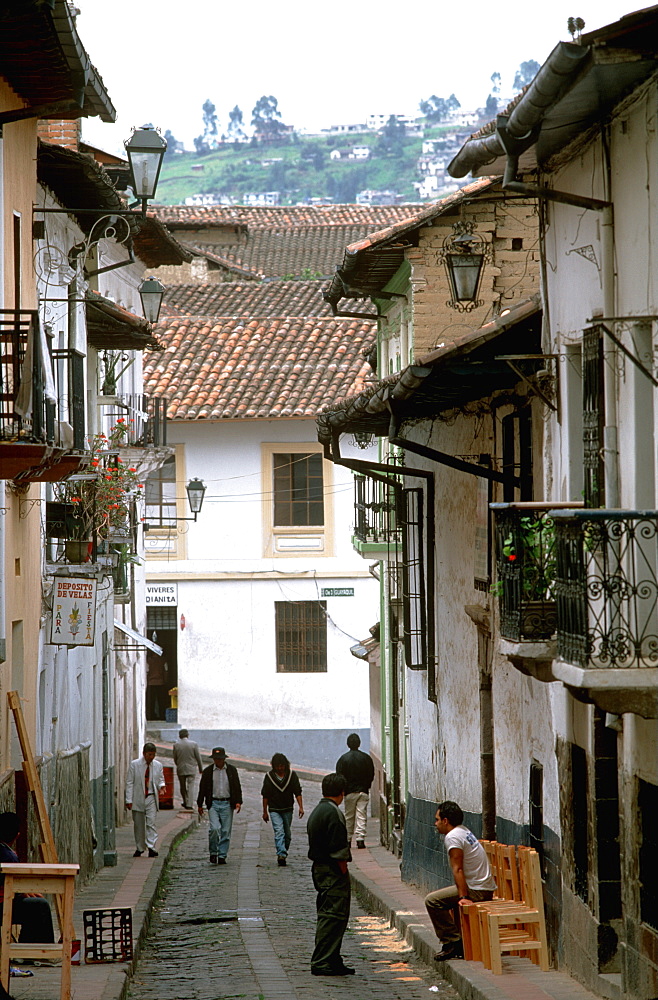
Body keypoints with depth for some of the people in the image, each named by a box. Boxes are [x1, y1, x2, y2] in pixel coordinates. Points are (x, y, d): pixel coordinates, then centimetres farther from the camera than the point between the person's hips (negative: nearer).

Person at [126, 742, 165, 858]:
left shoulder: (158, 765, 6)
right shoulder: (134, 764, -1)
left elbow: (161, 779, 16)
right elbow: (129, 782, -1)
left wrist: (161, 785, -10)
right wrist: (129, 800, -7)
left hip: (151, 797, 1)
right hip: (138, 798, -1)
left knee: (151, 822, -11)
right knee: (138, 825, 6)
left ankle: (151, 847, -14)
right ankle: (139, 848, 17)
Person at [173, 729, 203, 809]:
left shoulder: (176, 745, -5)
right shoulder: (194, 744, -7)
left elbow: (175, 758, 3)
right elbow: (198, 757, -2)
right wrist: (200, 768, 10)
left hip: (180, 769, 1)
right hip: (191, 768, -1)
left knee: (183, 787, 16)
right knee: (190, 786, 1)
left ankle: (185, 802, 28)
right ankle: (189, 804, -6)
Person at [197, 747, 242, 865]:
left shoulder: (232, 770, 6)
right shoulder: (207, 771, 4)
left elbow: (237, 787, 9)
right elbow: (202, 789, 9)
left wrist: (238, 802, -2)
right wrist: (200, 805, 9)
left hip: (227, 804, 1)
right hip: (213, 803, -1)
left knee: (226, 831, 1)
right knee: (214, 828, -16)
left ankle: (222, 856, 8)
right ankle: (213, 852, 3)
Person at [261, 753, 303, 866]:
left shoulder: (292, 775, -1)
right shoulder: (269, 776, -2)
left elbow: (297, 792, 0)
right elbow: (265, 796, 4)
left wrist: (301, 807, -11)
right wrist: (265, 812, 4)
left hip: (288, 810, 2)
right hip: (274, 810, -2)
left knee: (287, 834, 8)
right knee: (279, 832, -17)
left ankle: (283, 854, 23)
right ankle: (281, 855, -29)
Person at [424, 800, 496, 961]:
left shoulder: (452, 837, -14)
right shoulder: (464, 831, 17)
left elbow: (458, 870, -21)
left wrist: (463, 897, -26)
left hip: (476, 890, -10)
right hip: (487, 888, 10)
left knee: (432, 900, -12)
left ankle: (452, 942, -9)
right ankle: (462, 946, 27)